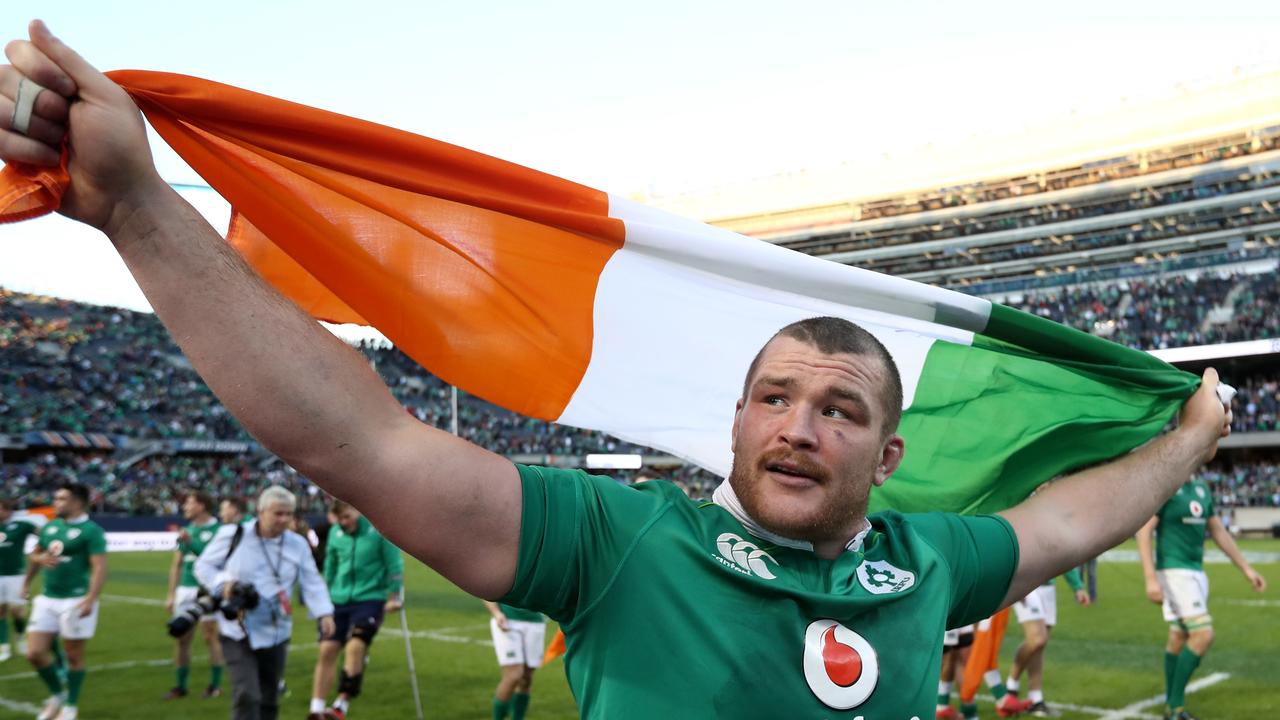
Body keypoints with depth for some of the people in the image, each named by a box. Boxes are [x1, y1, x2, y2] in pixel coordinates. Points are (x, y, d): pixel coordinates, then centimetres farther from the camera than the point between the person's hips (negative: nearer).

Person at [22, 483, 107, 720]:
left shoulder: (91, 531, -11)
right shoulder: (49, 527, 11)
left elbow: (99, 568, -18)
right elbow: (35, 556, 28)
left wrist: (90, 600, -27)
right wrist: (27, 582, 21)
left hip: (76, 601, -6)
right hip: (47, 599, 7)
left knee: (74, 656, 4)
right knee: (35, 653, 3)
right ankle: (57, 694, 26)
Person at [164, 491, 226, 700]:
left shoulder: (217, 529, -6)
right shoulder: (187, 530, 13)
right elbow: (177, 564, 16)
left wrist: (191, 542, -20)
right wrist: (171, 594, 14)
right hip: (185, 588, 6)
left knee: (211, 636, -2)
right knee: (182, 639, 6)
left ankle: (215, 685, 8)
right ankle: (181, 686, 14)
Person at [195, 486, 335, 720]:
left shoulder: (298, 544, 1)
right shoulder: (233, 535, -7)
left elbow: (312, 583, -1)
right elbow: (204, 565, 3)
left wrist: (324, 613, -17)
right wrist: (222, 584, -16)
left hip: (275, 634, 4)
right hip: (238, 632, -3)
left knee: (269, 699, 14)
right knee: (246, 696, -16)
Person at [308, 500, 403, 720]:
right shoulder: (335, 532, 4)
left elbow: (394, 564, -4)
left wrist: (393, 597, -5)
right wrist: (325, 597, 21)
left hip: (370, 598, -4)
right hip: (338, 600, 4)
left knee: (356, 646, -20)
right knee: (327, 650, -1)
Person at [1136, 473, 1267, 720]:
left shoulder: (1202, 487, 12)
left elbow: (1218, 531, 20)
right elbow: (1144, 531, -15)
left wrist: (1246, 569, 18)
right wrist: (1150, 578, -21)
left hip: (1196, 570, 8)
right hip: (1174, 570, -8)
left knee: (1179, 637, 12)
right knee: (1203, 635, -14)